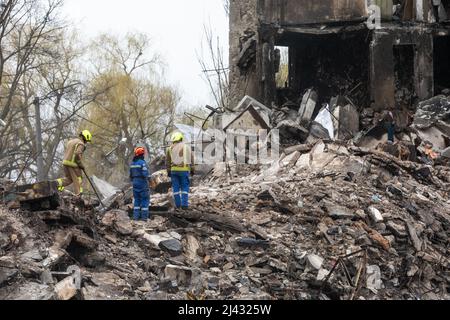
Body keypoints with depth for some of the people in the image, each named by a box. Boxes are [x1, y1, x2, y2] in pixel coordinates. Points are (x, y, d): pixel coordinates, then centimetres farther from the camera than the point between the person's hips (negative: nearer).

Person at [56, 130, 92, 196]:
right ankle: (78, 195, -2)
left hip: (65, 162, 8)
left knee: (69, 179, 19)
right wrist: (81, 164, -13)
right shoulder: (80, 144, -9)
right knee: (78, 180, 0)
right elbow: (77, 154, -23)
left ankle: (58, 183, -2)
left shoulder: (71, 141, 21)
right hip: (73, 164, -8)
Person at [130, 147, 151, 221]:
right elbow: (145, 174, -22)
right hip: (143, 184, -7)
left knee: (137, 199, 13)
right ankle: (144, 216, -3)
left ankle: (136, 216, 9)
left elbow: (131, 175, 14)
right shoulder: (142, 162, -14)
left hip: (135, 184, 7)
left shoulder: (133, 163, 9)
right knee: (145, 199, 0)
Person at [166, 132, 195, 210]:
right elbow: (191, 160, 5)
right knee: (185, 188, 3)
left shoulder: (171, 148, 3)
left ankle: (178, 205, 8)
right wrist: (192, 170, 11)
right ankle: (184, 205, -6)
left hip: (174, 170, 0)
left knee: (176, 188, 7)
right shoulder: (187, 147, 5)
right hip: (184, 170, 0)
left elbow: (167, 161, 6)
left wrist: (168, 171, 14)